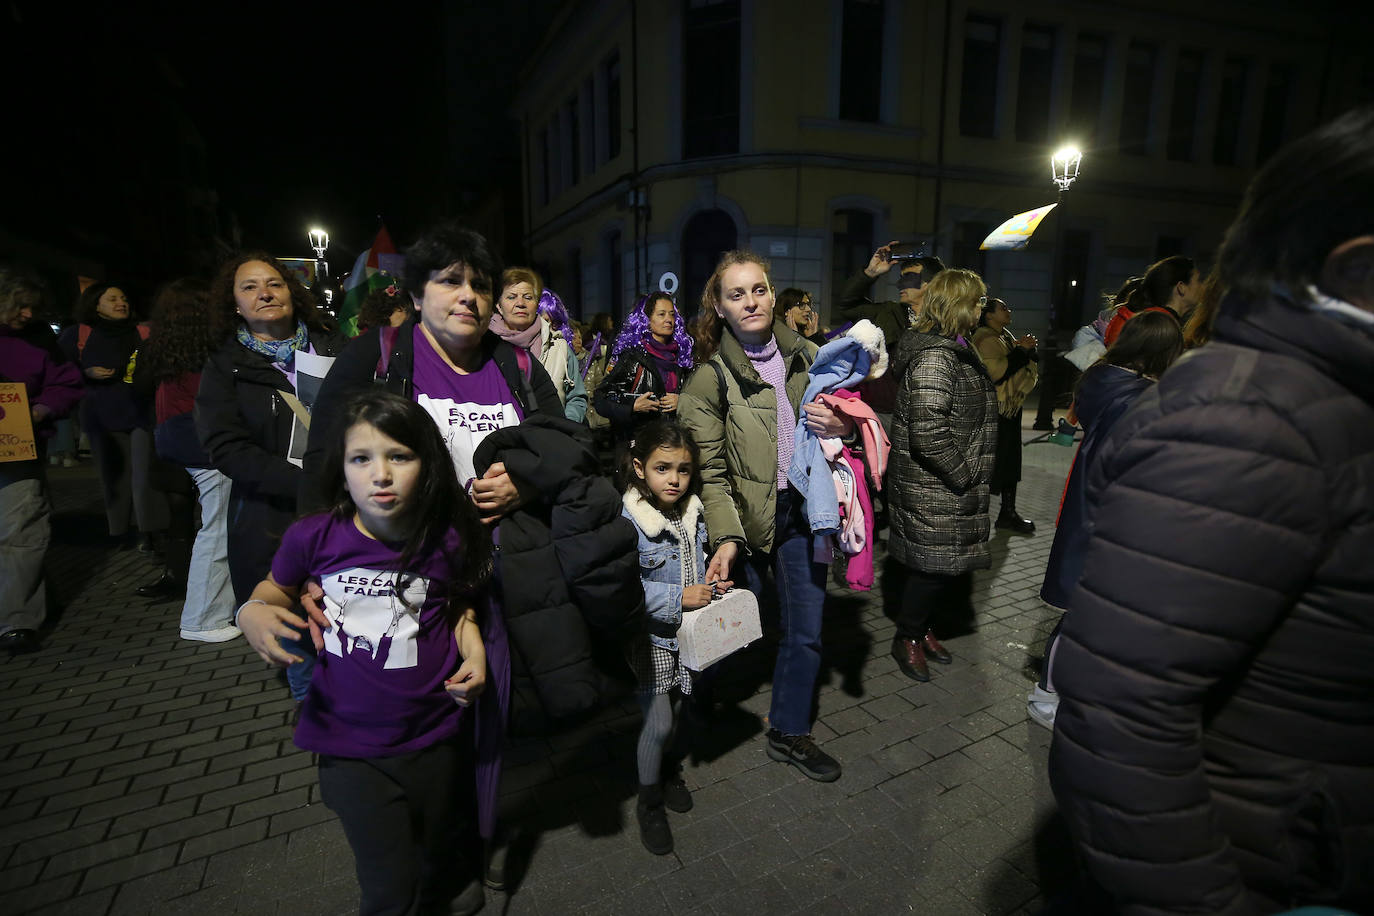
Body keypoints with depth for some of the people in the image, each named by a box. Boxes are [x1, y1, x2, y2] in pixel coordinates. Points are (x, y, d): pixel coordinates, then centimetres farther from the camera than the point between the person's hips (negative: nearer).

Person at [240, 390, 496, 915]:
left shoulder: (450, 541, -14)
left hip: (436, 737, 1)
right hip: (350, 744, -1)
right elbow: (276, 587, 7)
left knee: (435, 857, 25)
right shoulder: (315, 537, -15)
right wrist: (258, 611, -14)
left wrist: (474, 650, -13)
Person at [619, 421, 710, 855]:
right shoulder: (627, 522, -22)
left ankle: (670, 769, 47)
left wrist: (713, 586, -1)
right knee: (659, 722, 1)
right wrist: (679, 597, -27)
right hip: (653, 637, -6)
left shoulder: (693, 513, 0)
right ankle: (649, 802, 28)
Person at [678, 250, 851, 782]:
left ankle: (788, 733, 33)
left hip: (801, 508, 4)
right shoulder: (711, 377, -8)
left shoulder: (806, 356, 4)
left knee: (805, 630, 11)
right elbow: (709, 470, -11)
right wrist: (725, 538, -21)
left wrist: (844, 428, -10)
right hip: (747, 517, -3)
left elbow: (843, 418, 15)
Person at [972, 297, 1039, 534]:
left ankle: (1008, 512, 21)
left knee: (1009, 460, 12)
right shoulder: (984, 339, -13)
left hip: (1010, 406, 10)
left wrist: (1028, 349, -3)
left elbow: (1032, 364, 17)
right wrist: (1021, 350, -16)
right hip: (993, 410, -10)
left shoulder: (1006, 336, 17)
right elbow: (997, 371, -24)